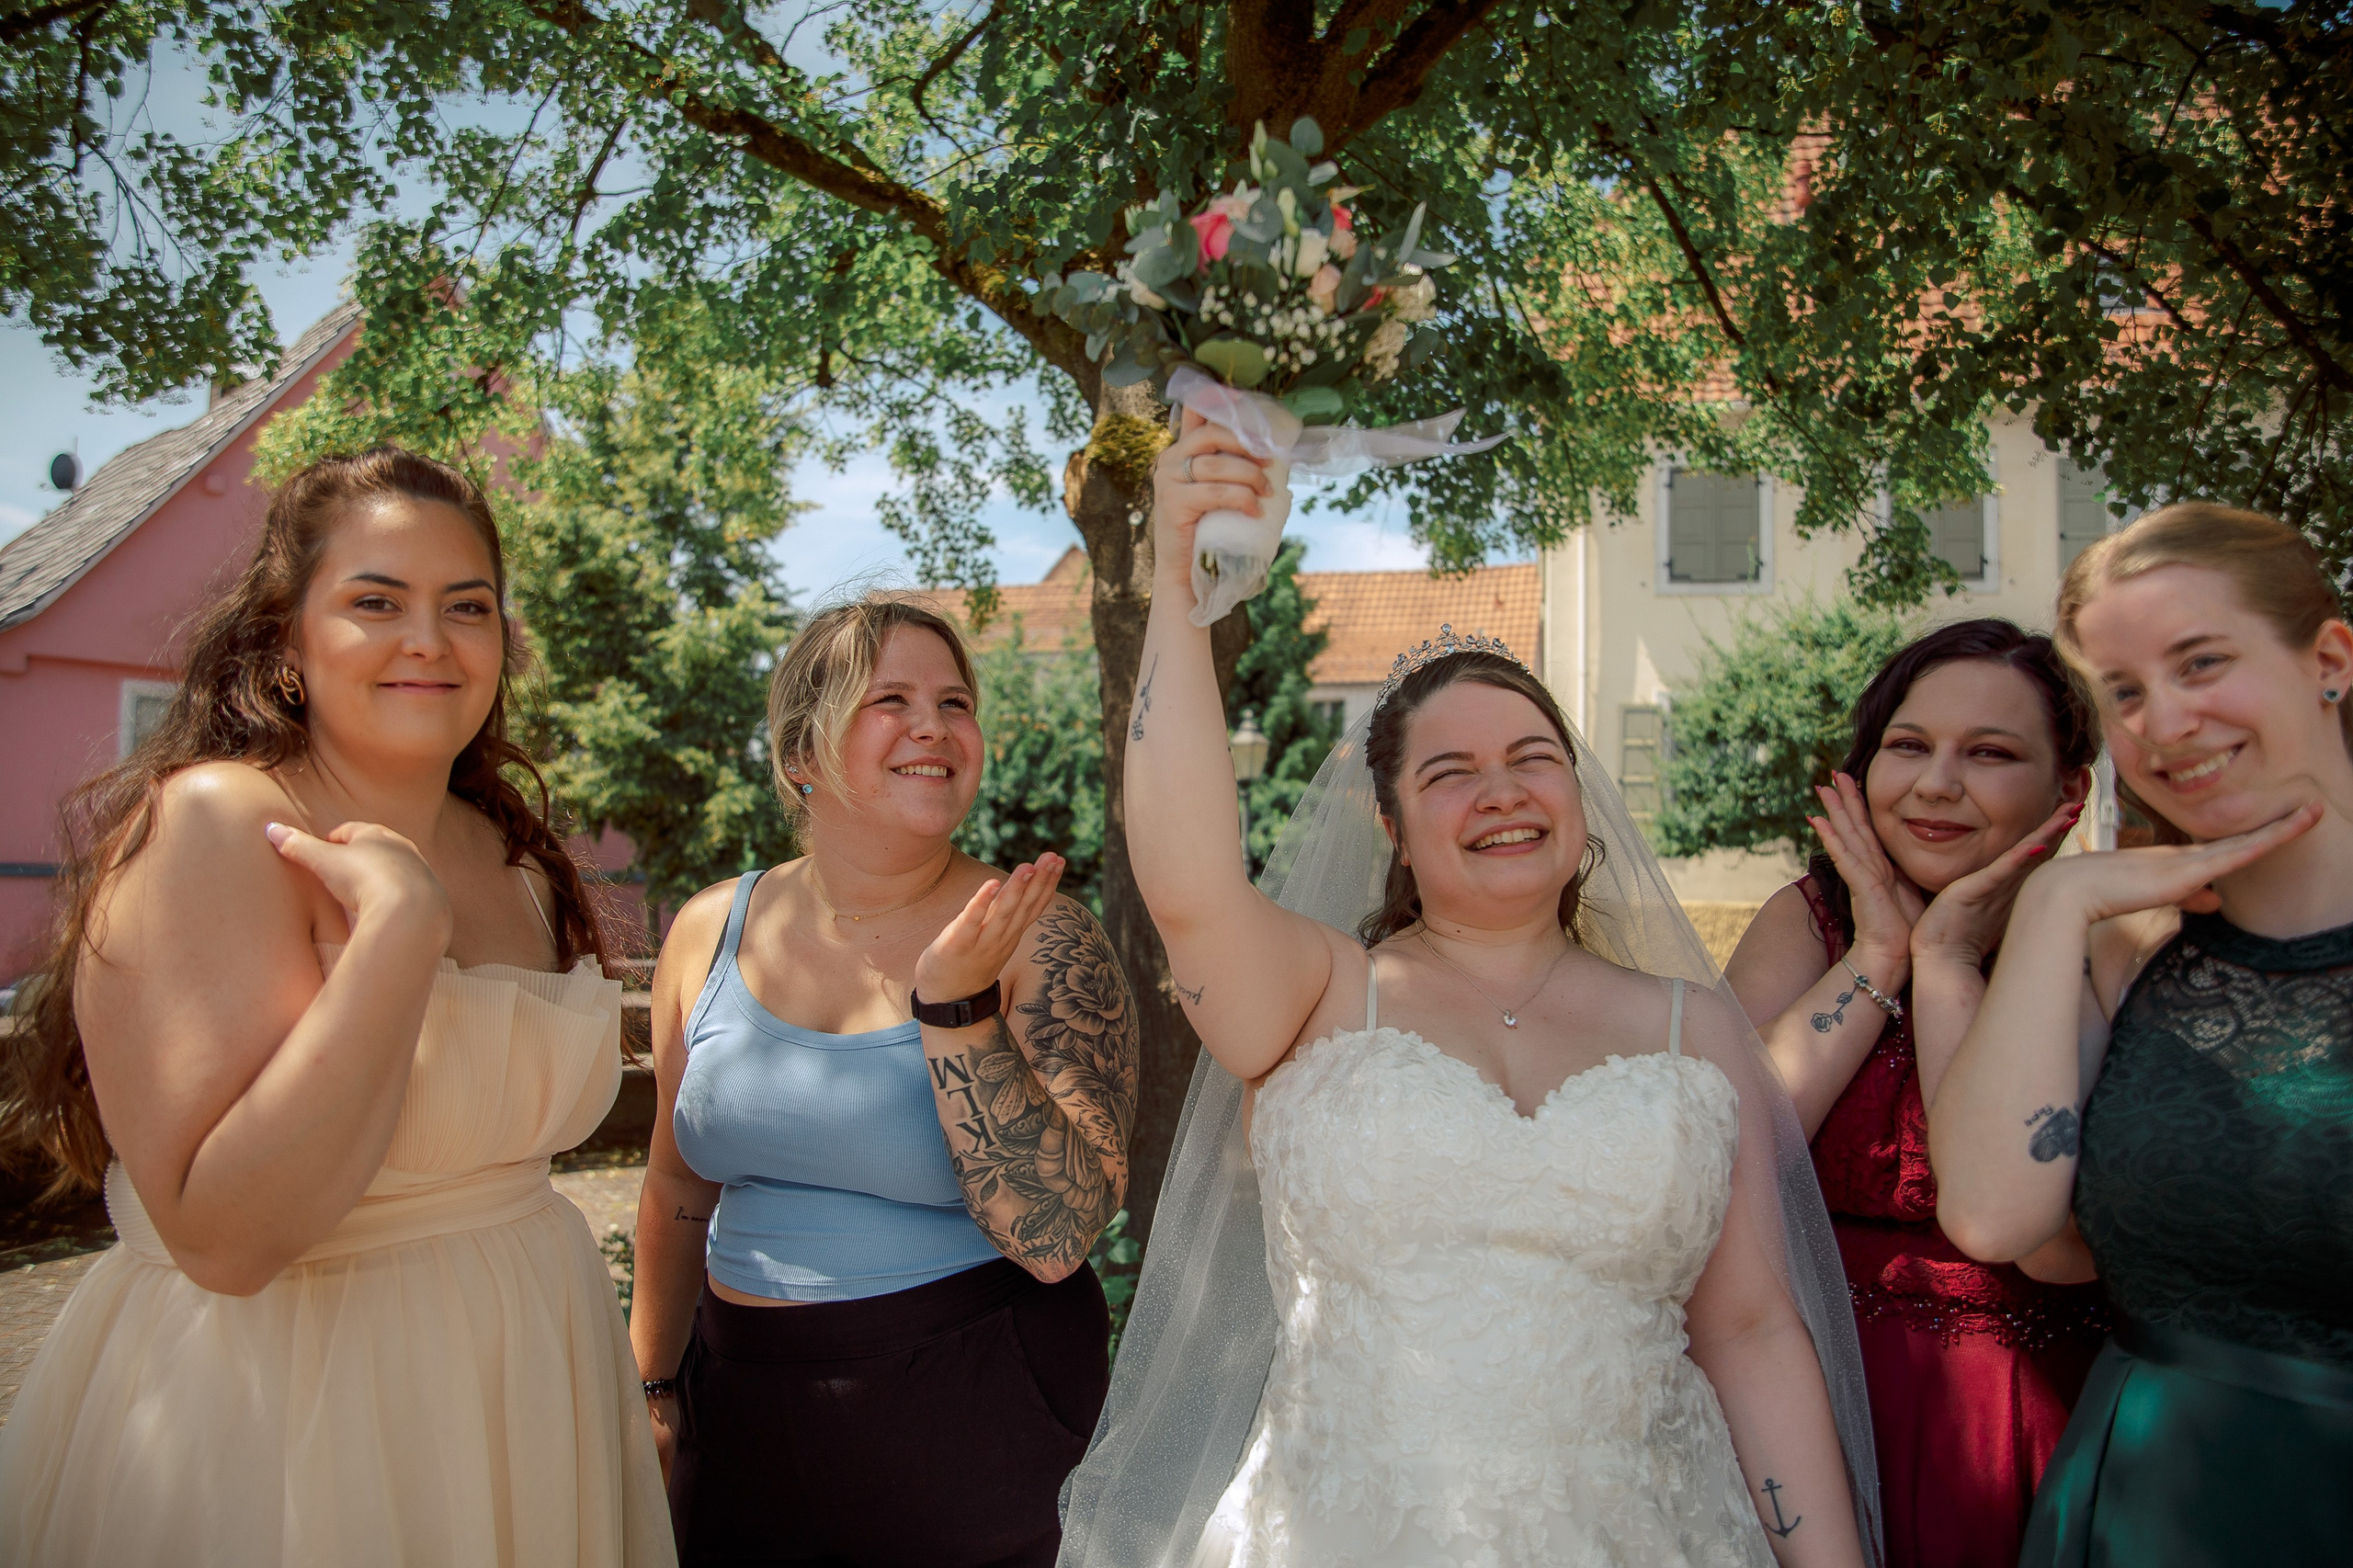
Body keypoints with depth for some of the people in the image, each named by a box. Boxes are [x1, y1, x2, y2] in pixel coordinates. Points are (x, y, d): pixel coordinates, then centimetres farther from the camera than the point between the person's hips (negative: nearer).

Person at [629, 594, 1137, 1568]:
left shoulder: (1039, 941, -15)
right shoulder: (711, 933, -3)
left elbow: (1057, 1240, -21)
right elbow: (681, 1178, 10)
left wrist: (955, 1006, -29)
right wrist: (655, 1383, 15)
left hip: (973, 1426, -3)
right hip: (743, 1413, 4)